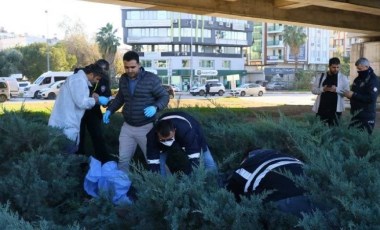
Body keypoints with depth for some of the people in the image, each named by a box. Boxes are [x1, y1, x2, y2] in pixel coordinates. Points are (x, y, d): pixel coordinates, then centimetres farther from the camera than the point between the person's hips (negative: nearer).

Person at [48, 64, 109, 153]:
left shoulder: (77, 78, 19)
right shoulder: (79, 80, -14)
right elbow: (81, 102, -20)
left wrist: (92, 98, 9)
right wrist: (97, 100, -8)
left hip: (65, 123, 11)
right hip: (66, 126, -11)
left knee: (66, 154, 16)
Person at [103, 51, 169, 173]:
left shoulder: (151, 79, -14)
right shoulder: (123, 79, 4)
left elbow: (164, 96, -9)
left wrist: (155, 107, -28)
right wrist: (109, 110, 6)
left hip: (146, 127, -5)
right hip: (127, 127, 5)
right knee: (123, 159, 11)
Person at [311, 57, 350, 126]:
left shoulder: (343, 78, 3)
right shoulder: (321, 77, 7)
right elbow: (313, 89, 6)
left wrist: (336, 89, -18)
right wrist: (323, 89, -12)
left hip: (335, 109, -2)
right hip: (322, 108, 2)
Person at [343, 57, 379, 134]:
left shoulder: (373, 80, -11)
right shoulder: (358, 79, 13)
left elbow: (371, 98, -21)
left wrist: (354, 95, -21)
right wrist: (349, 94, -3)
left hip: (367, 117, -8)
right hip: (356, 114, 8)